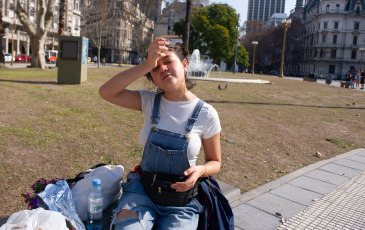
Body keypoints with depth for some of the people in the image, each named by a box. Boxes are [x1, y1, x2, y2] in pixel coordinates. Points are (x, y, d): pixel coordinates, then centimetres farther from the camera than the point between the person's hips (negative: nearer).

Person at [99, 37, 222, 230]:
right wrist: (146, 65, -24)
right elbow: (106, 92, -17)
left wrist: (200, 170, -20)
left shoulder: (206, 114, -8)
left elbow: (215, 162, 2)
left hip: (181, 201, 0)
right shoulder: (150, 101, -3)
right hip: (141, 189, 0)